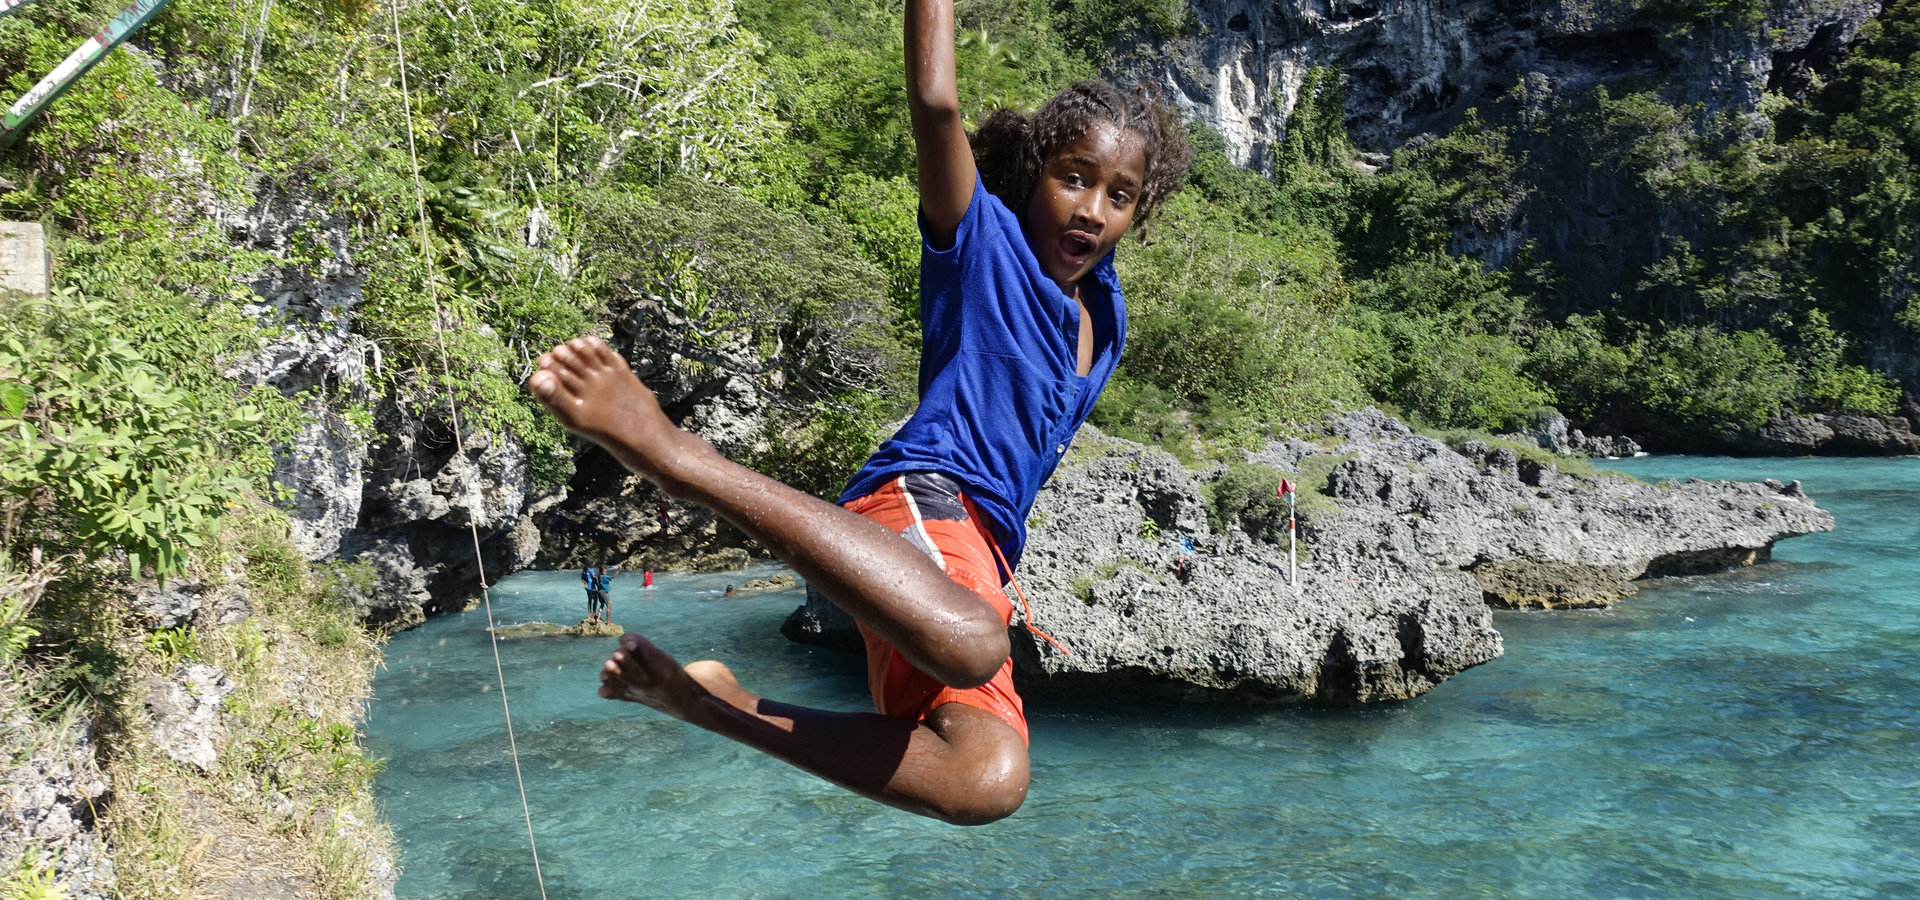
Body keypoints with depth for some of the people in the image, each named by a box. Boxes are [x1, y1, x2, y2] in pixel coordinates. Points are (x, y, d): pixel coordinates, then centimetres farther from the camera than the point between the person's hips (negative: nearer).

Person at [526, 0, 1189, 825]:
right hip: (923, 501, -6)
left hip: (978, 560, 7)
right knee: (969, 645, -43)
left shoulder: (1104, 315, 23)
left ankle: (708, 698, -14)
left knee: (987, 780, -22)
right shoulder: (985, 242, 3)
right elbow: (934, 101, -9)